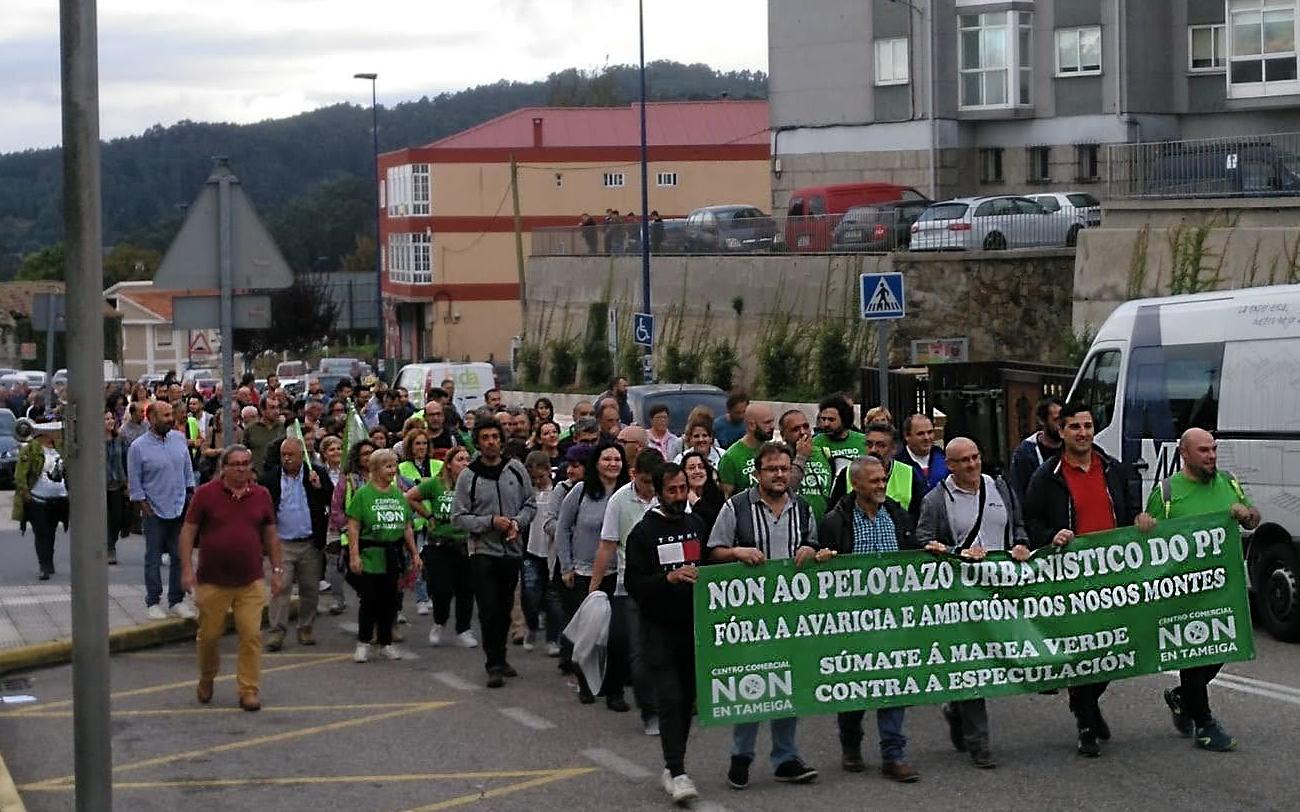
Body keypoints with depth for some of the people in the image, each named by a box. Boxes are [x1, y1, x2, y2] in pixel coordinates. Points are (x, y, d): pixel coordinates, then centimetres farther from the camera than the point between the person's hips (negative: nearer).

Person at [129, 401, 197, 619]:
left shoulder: (179, 439, 5)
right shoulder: (138, 447, -8)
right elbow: (134, 483, -4)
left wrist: (190, 498, 9)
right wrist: (144, 507, -8)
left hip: (180, 509, 4)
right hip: (155, 512, -4)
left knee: (180, 557, 8)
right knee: (153, 559, 3)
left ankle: (177, 601, 17)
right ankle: (153, 603, 11)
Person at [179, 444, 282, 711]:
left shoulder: (261, 495, 6)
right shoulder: (206, 494, -3)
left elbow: (271, 536, 13)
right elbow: (188, 531, -1)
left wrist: (277, 570, 11)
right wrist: (187, 568, -8)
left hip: (251, 582, 1)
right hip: (212, 581, -1)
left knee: (251, 635, -5)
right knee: (209, 635, 8)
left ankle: (249, 690, 3)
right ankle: (206, 680, 32)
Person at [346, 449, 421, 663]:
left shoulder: (399, 494, 12)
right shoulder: (363, 494, -5)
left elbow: (407, 528, 17)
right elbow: (353, 527, -9)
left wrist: (414, 553, 14)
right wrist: (354, 555, -16)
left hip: (393, 556, 5)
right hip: (370, 556, -5)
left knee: (389, 600, 7)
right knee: (369, 599, -3)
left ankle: (386, 643, 17)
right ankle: (363, 644, 8)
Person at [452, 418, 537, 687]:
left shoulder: (516, 469, 2)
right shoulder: (468, 477, -6)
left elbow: (530, 504, 9)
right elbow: (458, 517, -6)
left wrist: (517, 522, -10)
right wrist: (490, 522, -17)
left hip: (512, 550, 3)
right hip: (483, 551, -3)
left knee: (505, 609, 14)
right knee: (489, 610, -8)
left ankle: (500, 657, 28)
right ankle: (494, 665, -3)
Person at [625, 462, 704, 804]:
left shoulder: (698, 525, 9)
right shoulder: (644, 532, -4)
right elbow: (634, 584, -11)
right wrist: (669, 577, -25)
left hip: (694, 626, 4)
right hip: (660, 629, -4)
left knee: (687, 699, 8)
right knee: (670, 699, -10)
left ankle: (673, 766, 19)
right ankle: (677, 772, -11)